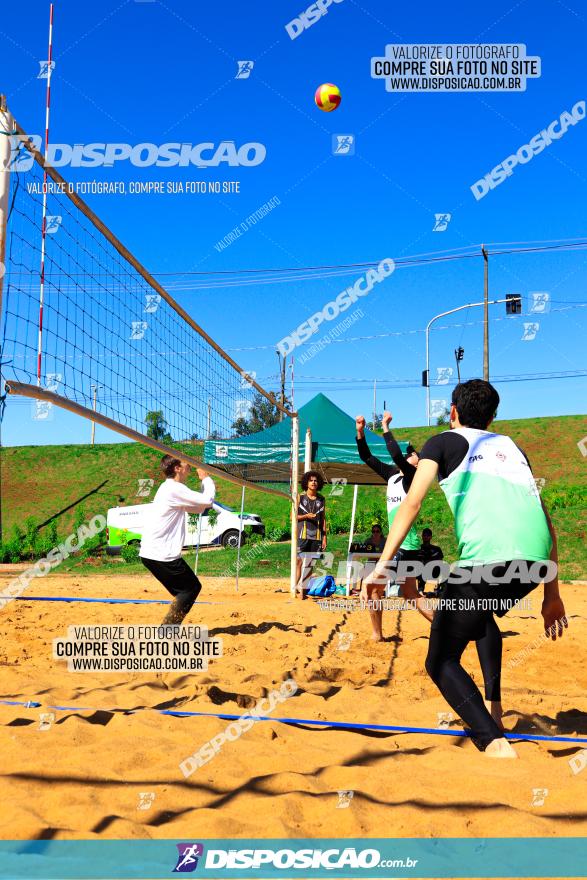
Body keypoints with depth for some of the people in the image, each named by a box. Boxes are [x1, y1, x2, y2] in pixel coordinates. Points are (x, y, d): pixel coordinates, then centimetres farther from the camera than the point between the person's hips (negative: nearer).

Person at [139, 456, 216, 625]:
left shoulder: (170, 488, 17)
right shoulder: (174, 488, -16)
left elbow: (198, 508, 22)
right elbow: (207, 501, -18)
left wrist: (206, 484, 13)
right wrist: (206, 478, -2)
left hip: (150, 553, 10)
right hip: (161, 555, -10)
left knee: (184, 591, 18)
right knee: (192, 588, 1)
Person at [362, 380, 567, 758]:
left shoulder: (444, 441, 18)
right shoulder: (511, 446, 31)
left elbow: (412, 503, 2)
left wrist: (382, 564, -2)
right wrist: (552, 594, 29)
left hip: (487, 557, -6)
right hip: (537, 559, 6)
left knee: (441, 662, 6)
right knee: (480, 612, 36)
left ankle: (496, 744, -15)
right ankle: (493, 710, 29)